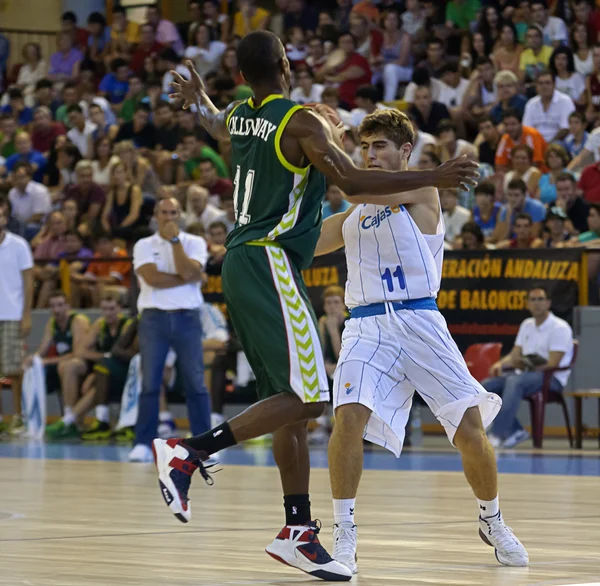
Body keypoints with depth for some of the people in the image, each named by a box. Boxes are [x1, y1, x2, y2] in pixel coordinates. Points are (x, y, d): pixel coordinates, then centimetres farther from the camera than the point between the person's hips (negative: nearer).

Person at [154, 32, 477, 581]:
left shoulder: (239, 116, 13)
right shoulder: (302, 122, -11)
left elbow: (216, 124, 39)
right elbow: (352, 183, -19)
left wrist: (198, 99, 61)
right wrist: (433, 178, -17)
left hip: (242, 265, 9)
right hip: (270, 263, -9)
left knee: (292, 399, 10)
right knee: (307, 398, -14)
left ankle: (298, 530, 8)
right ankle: (187, 452, -19)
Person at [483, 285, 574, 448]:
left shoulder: (559, 328, -9)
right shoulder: (527, 325, 16)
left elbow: (552, 365, -16)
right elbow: (515, 355, 16)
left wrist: (527, 367, -18)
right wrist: (500, 364, -4)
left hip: (552, 379, -8)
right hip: (524, 375, 8)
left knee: (514, 381, -38)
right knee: (485, 387, -11)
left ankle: (497, 435, -46)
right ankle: (515, 432, -13)